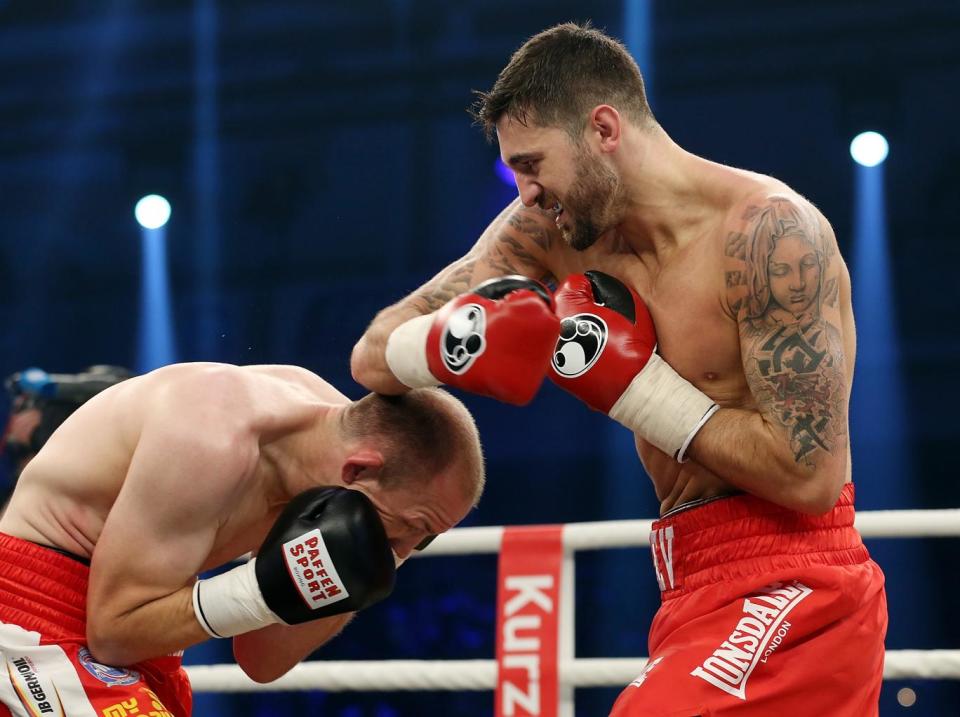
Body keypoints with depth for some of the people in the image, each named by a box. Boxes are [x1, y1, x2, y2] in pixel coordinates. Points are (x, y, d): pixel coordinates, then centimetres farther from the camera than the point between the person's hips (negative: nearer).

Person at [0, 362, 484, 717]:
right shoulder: (218, 442, -32)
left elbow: (261, 660, 1)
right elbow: (113, 633, -27)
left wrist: (352, 582, -15)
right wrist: (266, 591, -36)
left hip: (109, 608, 9)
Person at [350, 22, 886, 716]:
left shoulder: (768, 230, -20)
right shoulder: (547, 231, 2)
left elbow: (811, 477, -24)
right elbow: (376, 356, 4)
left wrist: (635, 384, -20)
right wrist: (454, 345, -19)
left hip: (788, 590, -8)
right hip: (700, 588, 9)